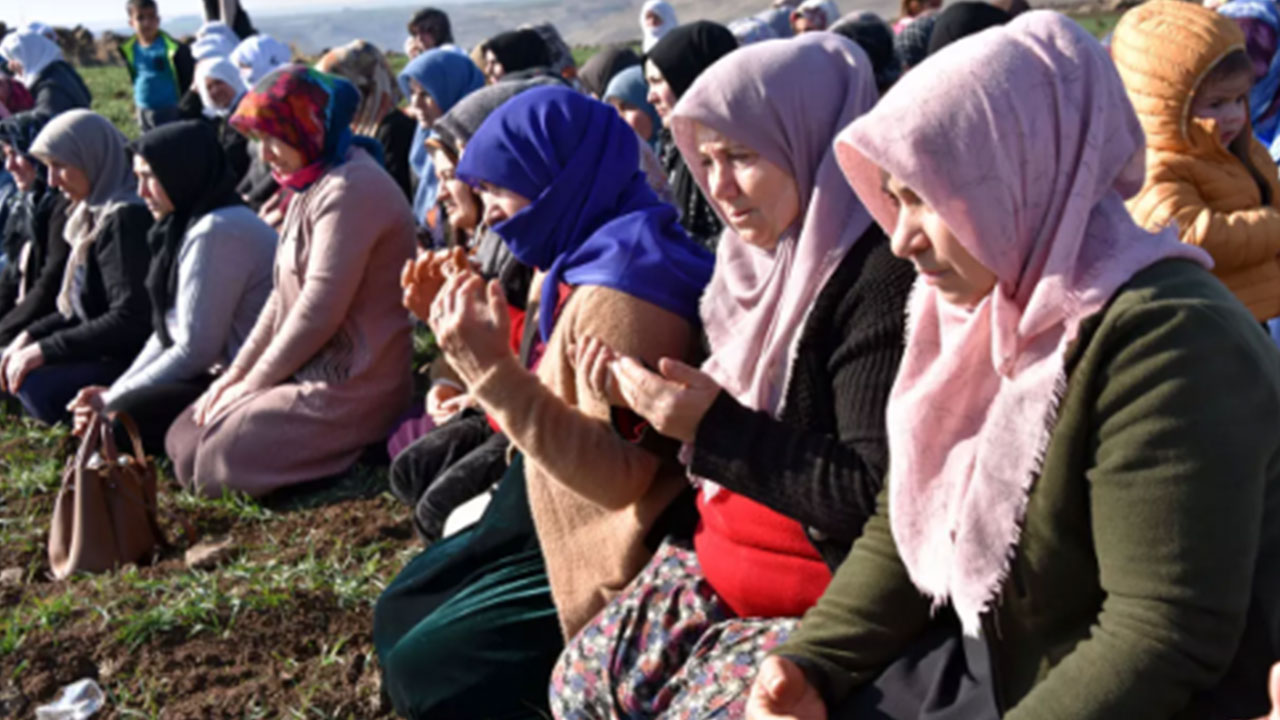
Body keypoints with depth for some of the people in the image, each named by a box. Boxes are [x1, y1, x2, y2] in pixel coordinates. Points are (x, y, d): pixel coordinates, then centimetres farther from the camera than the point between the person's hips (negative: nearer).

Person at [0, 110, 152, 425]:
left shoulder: (125, 220, -18)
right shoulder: (95, 215, 13)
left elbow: (129, 319, -23)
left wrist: (46, 349, -18)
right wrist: (30, 335, 6)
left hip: (132, 361, -10)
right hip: (105, 353, 11)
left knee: (35, 384, -26)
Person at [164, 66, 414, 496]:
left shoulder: (350, 190, -19)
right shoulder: (314, 183, 15)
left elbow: (319, 311, -22)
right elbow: (284, 297, 15)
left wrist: (252, 383, -11)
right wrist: (235, 373, 7)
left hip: (350, 386, -10)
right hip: (311, 371, 10)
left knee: (217, 458, -16)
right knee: (183, 438, 8)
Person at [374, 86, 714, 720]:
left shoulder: (622, 283, -24)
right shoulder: (593, 257, 6)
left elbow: (619, 476, -29)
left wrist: (492, 369, -33)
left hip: (605, 551, -10)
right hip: (555, 520, 10)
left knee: (420, 667, -4)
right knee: (397, 616, 16)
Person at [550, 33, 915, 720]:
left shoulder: (879, 275, -20)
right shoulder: (763, 256, 6)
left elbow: (873, 495, -23)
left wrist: (714, 428, -23)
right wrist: (653, 399, -4)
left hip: (828, 601, -8)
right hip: (720, 569, 9)